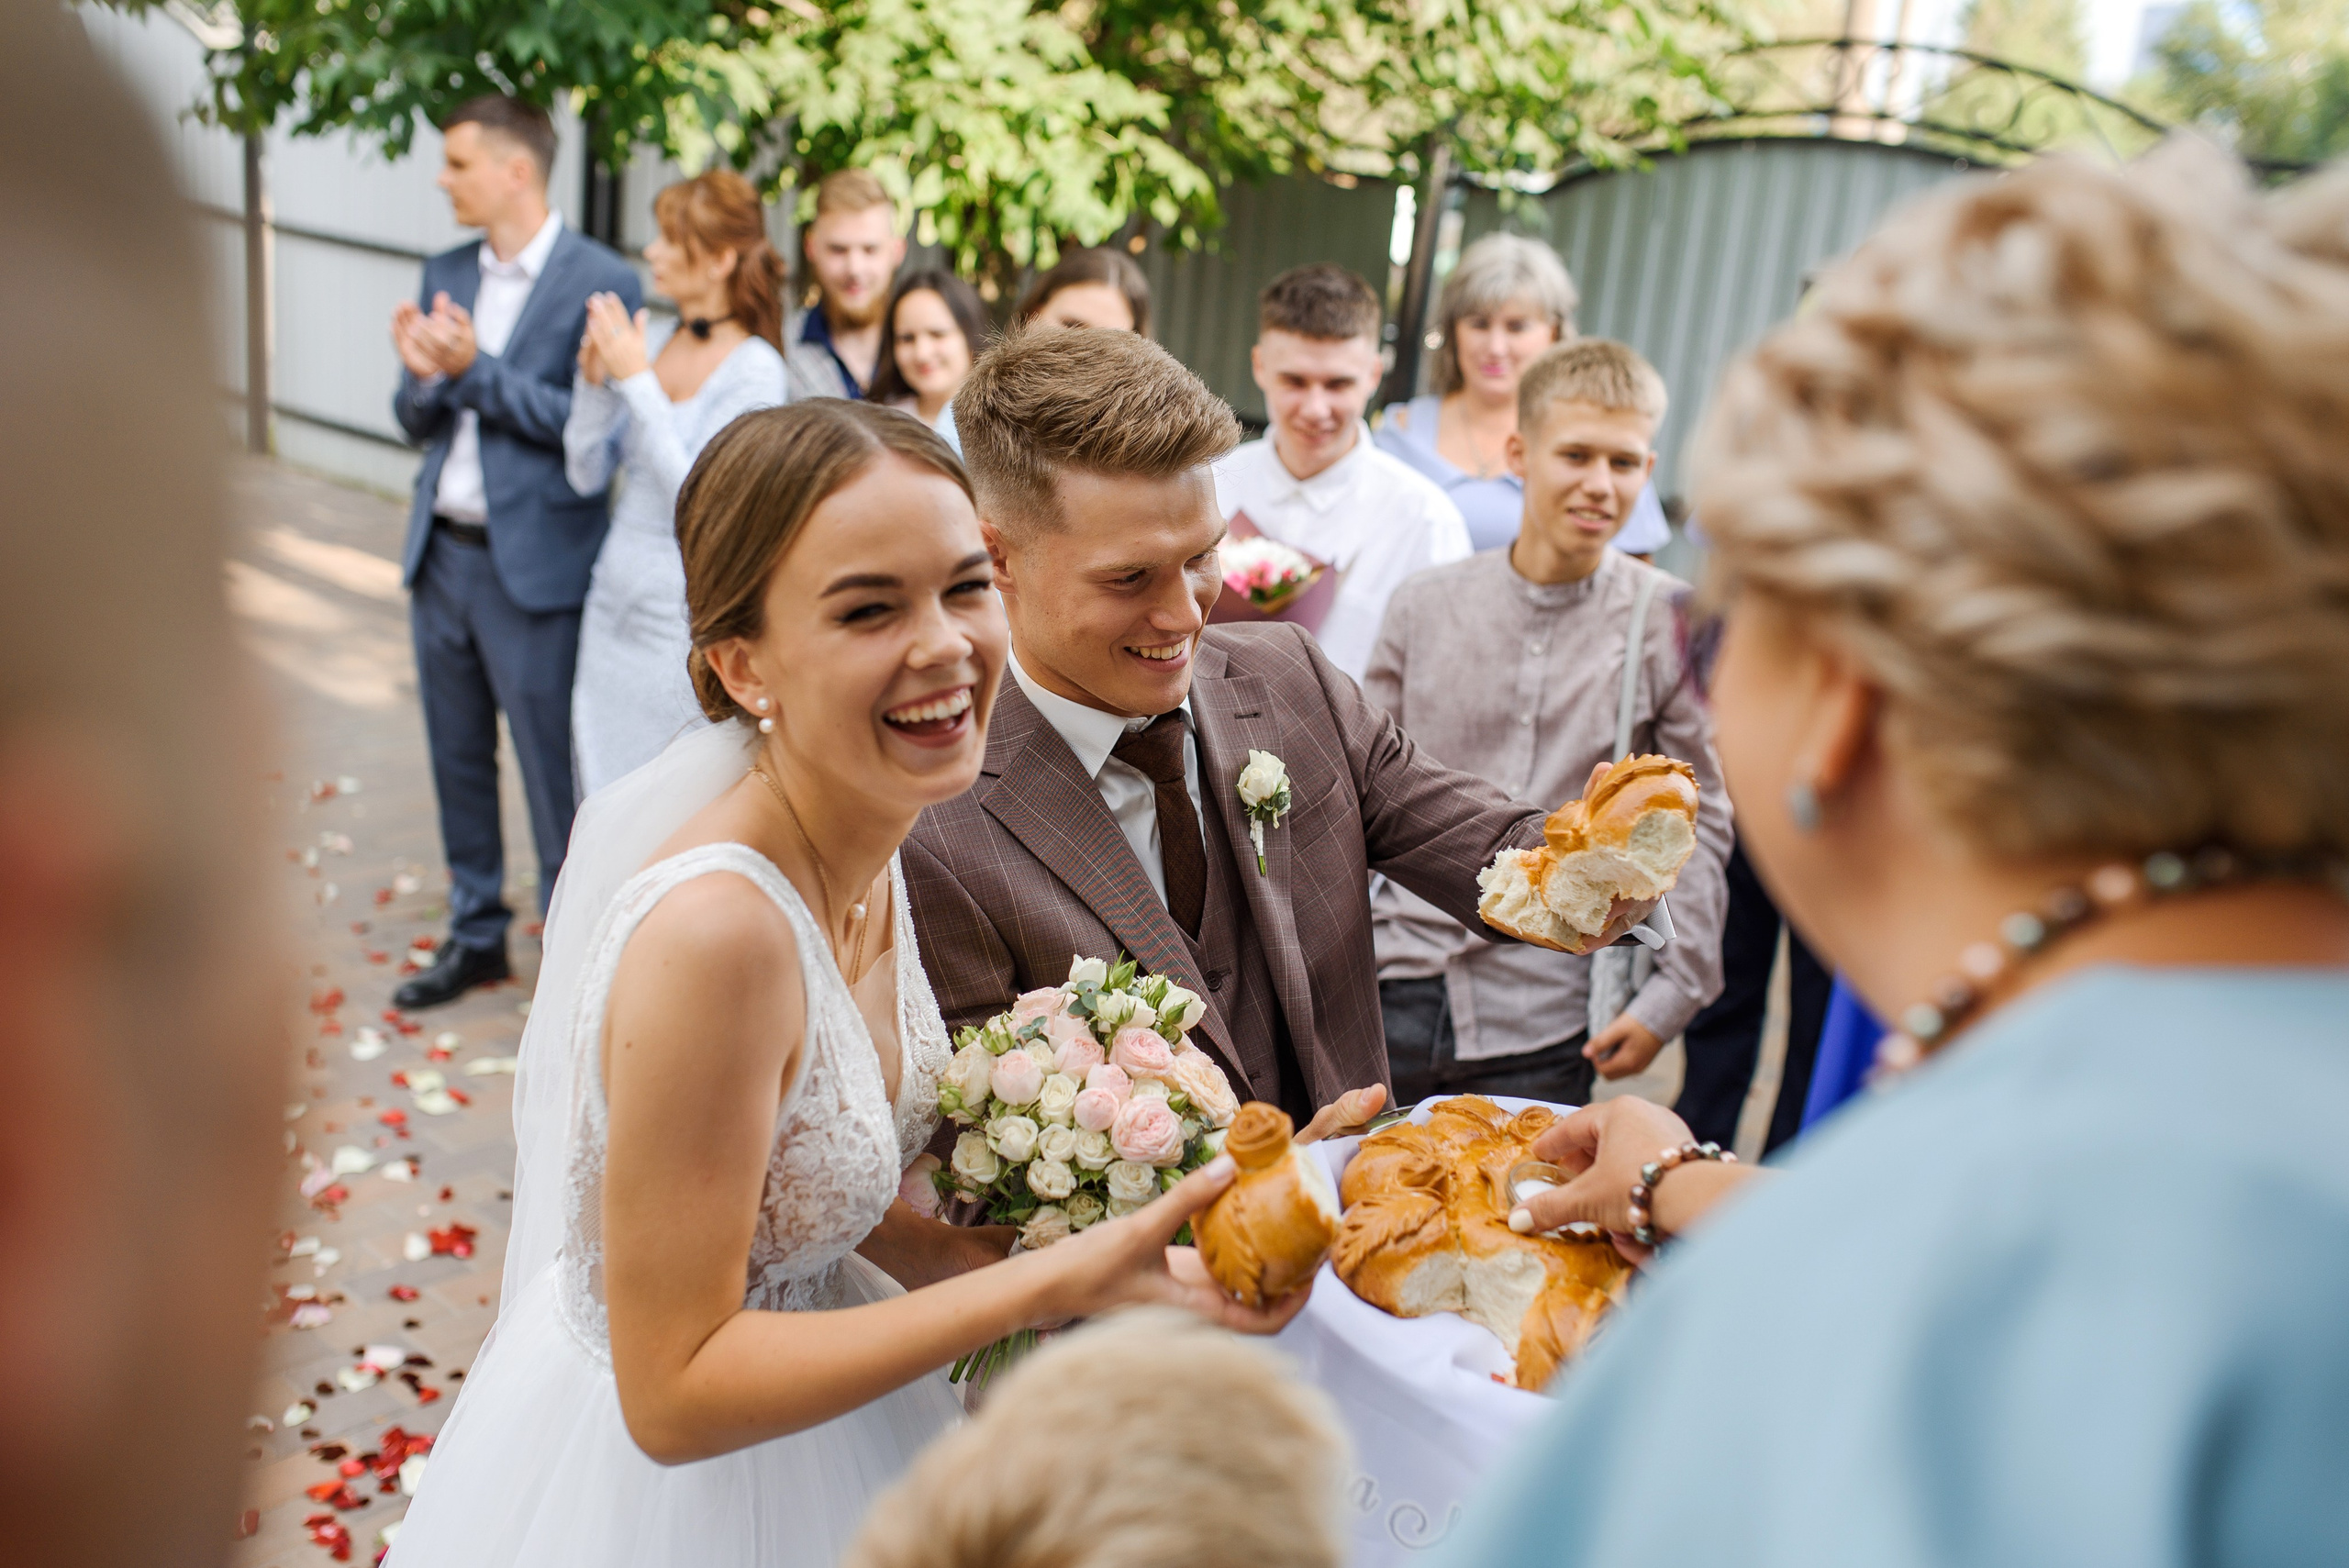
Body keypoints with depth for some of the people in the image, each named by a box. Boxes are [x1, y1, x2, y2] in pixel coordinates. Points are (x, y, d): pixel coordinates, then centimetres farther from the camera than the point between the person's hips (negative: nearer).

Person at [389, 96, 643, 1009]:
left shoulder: (599, 282, -10)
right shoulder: (446, 274, 12)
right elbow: (416, 422, 13)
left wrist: (476, 369, -19)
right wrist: (423, 377, -9)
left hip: (534, 564, -7)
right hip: (442, 552, 7)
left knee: (553, 772, 0)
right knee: (458, 760, 16)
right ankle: (476, 935, 32)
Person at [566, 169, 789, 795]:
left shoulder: (755, 369, -12)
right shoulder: (654, 341, 6)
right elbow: (586, 475, 9)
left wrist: (636, 380, -18)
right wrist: (594, 376, -6)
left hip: (682, 617, -7)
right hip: (615, 601, 7)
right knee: (603, 799, 15)